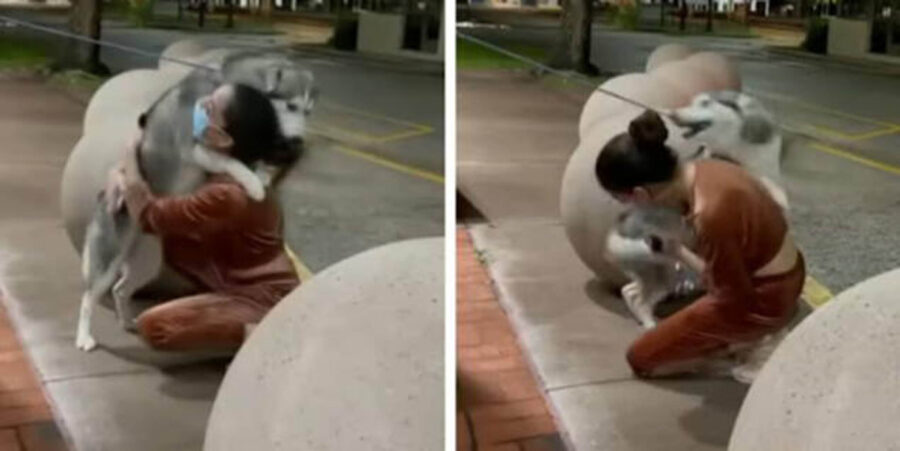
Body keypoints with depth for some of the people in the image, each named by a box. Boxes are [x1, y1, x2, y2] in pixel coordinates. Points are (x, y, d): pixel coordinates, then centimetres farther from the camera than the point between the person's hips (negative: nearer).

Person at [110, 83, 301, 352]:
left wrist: (132, 149, -12)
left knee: (153, 326, -17)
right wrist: (121, 175, -7)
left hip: (263, 301, -9)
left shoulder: (227, 195, -30)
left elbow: (149, 216, -21)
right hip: (241, 284, 9)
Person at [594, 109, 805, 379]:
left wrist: (679, 253, -9)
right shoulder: (704, 170, -7)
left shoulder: (710, 216, -34)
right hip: (785, 277, 8)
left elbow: (734, 298, -20)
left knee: (641, 359, 2)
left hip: (763, 303, -8)